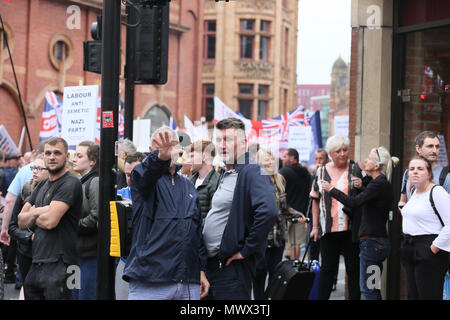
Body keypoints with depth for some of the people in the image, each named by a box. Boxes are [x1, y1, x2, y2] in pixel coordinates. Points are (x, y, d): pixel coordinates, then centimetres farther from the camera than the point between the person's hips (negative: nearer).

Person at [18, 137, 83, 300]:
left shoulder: (70, 183, -9)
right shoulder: (42, 186, 19)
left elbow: (50, 221, -18)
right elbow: (21, 221, 14)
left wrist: (32, 214, 3)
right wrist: (37, 212, -6)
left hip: (57, 265, -8)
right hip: (36, 264, 8)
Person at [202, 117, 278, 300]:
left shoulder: (252, 172, -14)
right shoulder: (224, 174, 16)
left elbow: (268, 212, -29)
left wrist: (246, 250, -21)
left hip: (232, 265, -9)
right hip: (211, 263, 9)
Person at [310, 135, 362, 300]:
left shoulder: (356, 169, 1)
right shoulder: (322, 172, 6)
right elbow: (316, 200, 12)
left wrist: (361, 187, -16)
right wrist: (315, 226, 9)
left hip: (351, 229, -1)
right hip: (328, 229, 1)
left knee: (353, 268, 5)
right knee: (327, 268, 7)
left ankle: (354, 297, 11)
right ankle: (322, 297, 13)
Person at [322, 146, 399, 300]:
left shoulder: (379, 184, -16)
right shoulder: (381, 182, 15)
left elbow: (353, 202, -21)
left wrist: (331, 189, -11)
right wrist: (361, 186, 5)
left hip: (372, 242, -10)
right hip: (378, 242, 10)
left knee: (368, 290, -6)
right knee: (373, 289, 14)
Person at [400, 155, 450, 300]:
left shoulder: (437, 192, -13)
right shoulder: (415, 192, 15)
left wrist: (434, 248, -17)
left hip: (428, 252, -9)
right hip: (410, 250, 9)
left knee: (428, 296, -8)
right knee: (413, 295, 11)